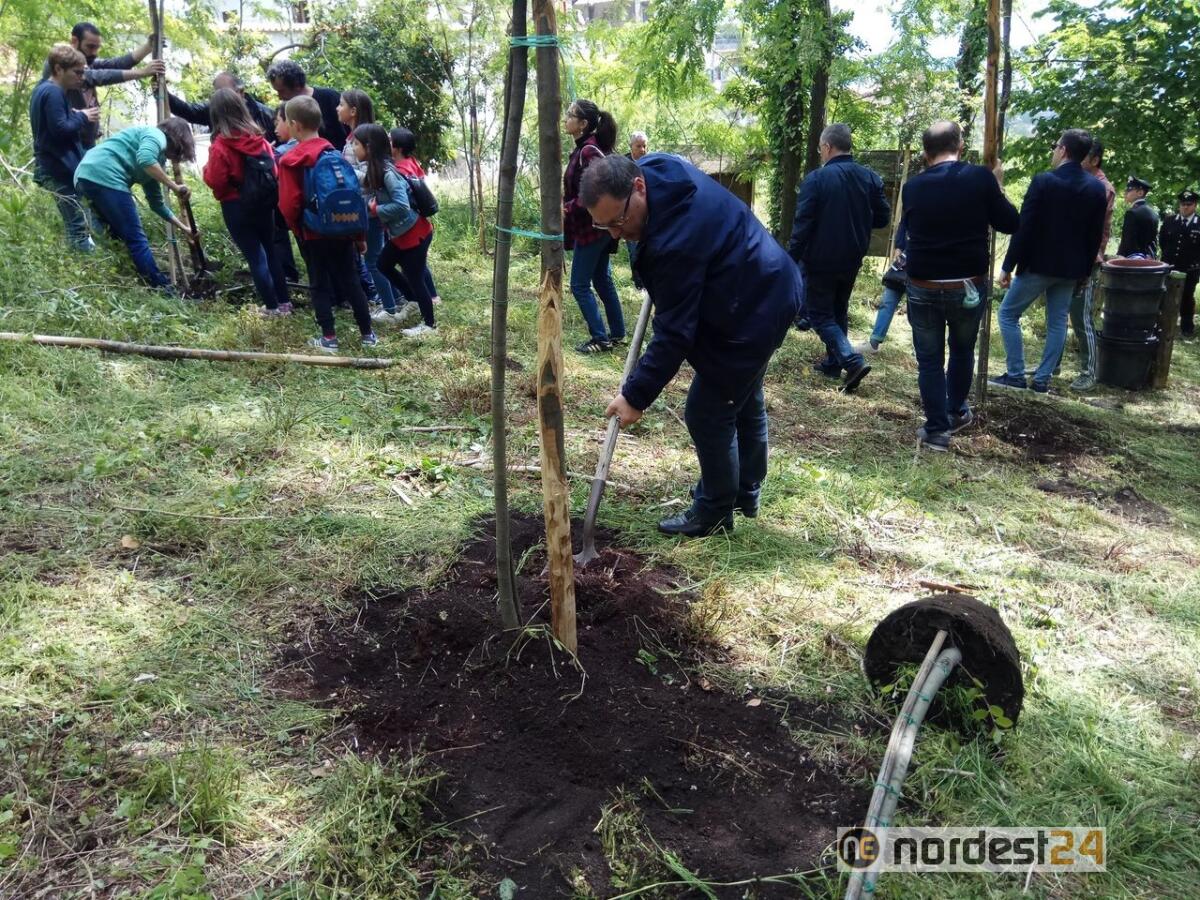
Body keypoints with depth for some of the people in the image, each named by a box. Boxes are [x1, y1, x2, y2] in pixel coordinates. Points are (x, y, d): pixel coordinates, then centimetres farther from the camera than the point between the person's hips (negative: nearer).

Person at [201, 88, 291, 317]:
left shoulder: (221, 145, -16)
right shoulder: (258, 138, -1)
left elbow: (214, 180, -14)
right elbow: (274, 169, 5)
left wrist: (207, 169, 5)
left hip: (236, 207, -5)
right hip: (264, 201, 5)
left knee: (255, 257, 3)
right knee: (270, 251, 16)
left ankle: (272, 306, 8)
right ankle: (284, 302, 20)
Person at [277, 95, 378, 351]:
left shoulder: (290, 161, -11)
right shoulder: (335, 153, 4)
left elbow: (289, 204, -15)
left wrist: (296, 227, 6)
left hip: (313, 234, -4)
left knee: (320, 284, 7)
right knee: (351, 281, 11)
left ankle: (329, 338, 8)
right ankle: (367, 334, 14)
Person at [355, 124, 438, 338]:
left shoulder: (387, 172, -25)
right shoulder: (375, 169, 3)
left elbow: (402, 206, -31)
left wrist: (376, 209, -19)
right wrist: (372, 205, -8)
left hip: (414, 233, -9)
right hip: (400, 233, 9)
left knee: (414, 277, 1)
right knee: (384, 265, 20)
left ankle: (429, 324, 16)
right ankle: (418, 301, 32)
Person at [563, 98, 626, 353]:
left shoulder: (588, 151, -19)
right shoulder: (585, 148, 10)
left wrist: (568, 208, -22)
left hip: (591, 228, -10)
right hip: (599, 227, 10)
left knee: (580, 285, -2)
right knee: (602, 280, 16)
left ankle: (600, 339, 4)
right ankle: (617, 333, 25)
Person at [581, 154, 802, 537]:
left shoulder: (676, 243, -35)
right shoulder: (655, 167, -7)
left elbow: (675, 333, -29)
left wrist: (636, 395, -22)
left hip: (749, 316, -11)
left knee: (708, 415, -1)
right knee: (745, 402, 23)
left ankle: (714, 512, 18)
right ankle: (745, 493, 40)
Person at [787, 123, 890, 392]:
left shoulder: (816, 179, -16)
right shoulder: (870, 178, 0)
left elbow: (802, 225, -18)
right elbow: (883, 218, 6)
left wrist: (791, 260, -12)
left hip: (821, 261, -6)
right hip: (852, 261, 6)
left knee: (819, 313, 3)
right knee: (838, 311, 21)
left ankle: (852, 361, -13)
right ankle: (833, 363, 28)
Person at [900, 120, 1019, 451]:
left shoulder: (912, 186, -2)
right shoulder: (980, 178, -7)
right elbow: (1011, 224, 0)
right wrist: (997, 188, 15)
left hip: (923, 288, 0)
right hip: (969, 286, 0)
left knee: (929, 359, 9)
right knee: (962, 350, 23)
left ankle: (937, 430, 10)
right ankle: (957, 412, 38)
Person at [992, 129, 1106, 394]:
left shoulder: (1043, 181, -14)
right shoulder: (1097, 187, 3)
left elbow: (1023, 227, -16)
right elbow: (1095, 233, 6)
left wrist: (1008, 266, -11)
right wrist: (1085, 268, 16)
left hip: (1038, 263, -5)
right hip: (1071, 267, 6)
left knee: (1008, 314, 7)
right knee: (1057, 322, 11)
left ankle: (1016, 375, 4)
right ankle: (1042, 379, 13)